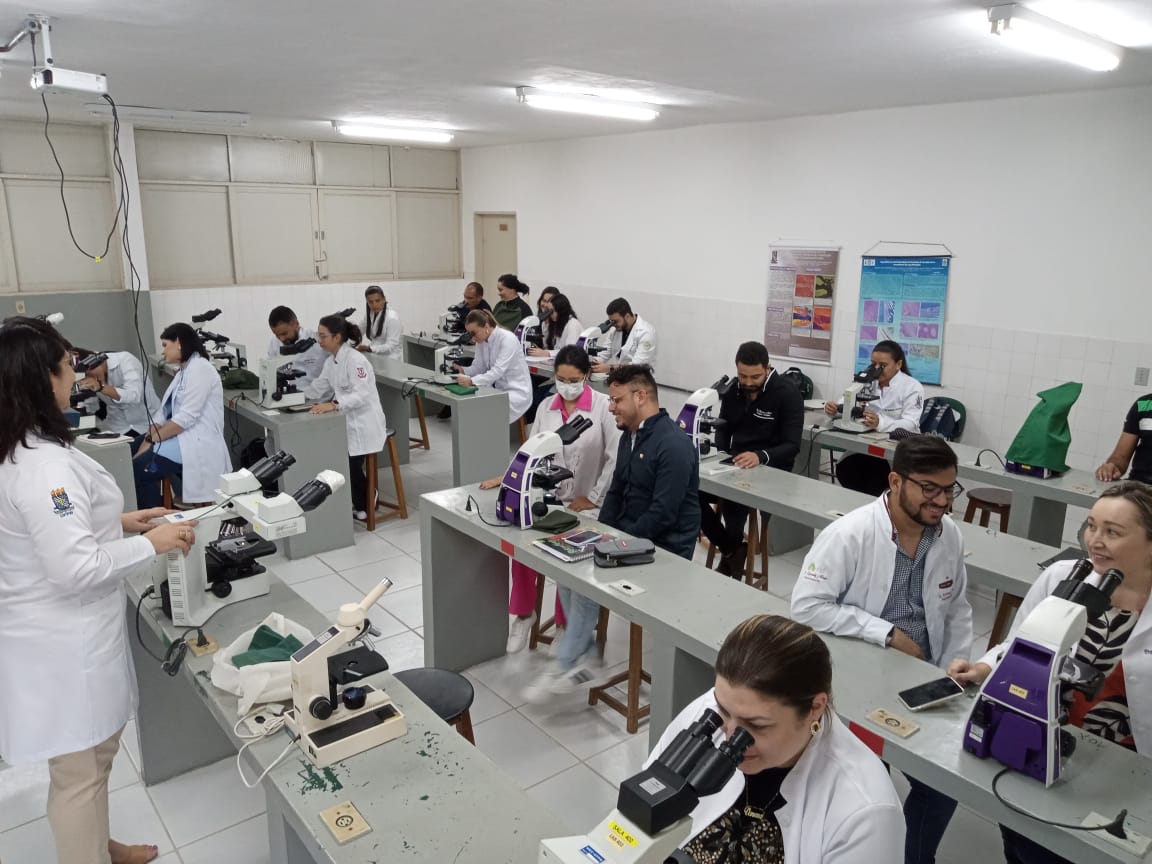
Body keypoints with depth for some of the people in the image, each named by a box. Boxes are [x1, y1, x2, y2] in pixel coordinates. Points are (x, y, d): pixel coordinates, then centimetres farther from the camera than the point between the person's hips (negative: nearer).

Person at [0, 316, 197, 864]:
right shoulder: (44, 463, -28)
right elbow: (75, 569, -28)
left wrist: (117, 522, 11)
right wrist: (151, 544, -17)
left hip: (57, 632, 10)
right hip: (64, 643, -10)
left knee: (91, 758, 27)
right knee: (80, 773, 9)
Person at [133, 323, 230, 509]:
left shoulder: (199, 369, -10)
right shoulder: (183, 372, 21)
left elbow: (186, 417, -18)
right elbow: (164, 413, 12)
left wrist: (152, 439, -12)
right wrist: (144, 446, 1)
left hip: (198, 446, -9)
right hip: (183, 440, 9)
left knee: (136, 470, -15)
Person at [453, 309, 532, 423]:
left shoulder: (507, 339, -21)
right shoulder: (482, 341, 3)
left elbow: (498, 371, -29)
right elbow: (478, 366, 2)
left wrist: (471, 381, -40)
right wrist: (462, 372, -20)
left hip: (517, 391, -7)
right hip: (498, 389, 7)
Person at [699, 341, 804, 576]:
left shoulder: (787, 393, -10)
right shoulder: (732, 390, 7)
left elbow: (792, 446, -15)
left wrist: (761, 457, -34)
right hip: (734, 466, 5)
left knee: (734, 499, -33)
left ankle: (733, 550, -2)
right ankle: (732, 549, -2)